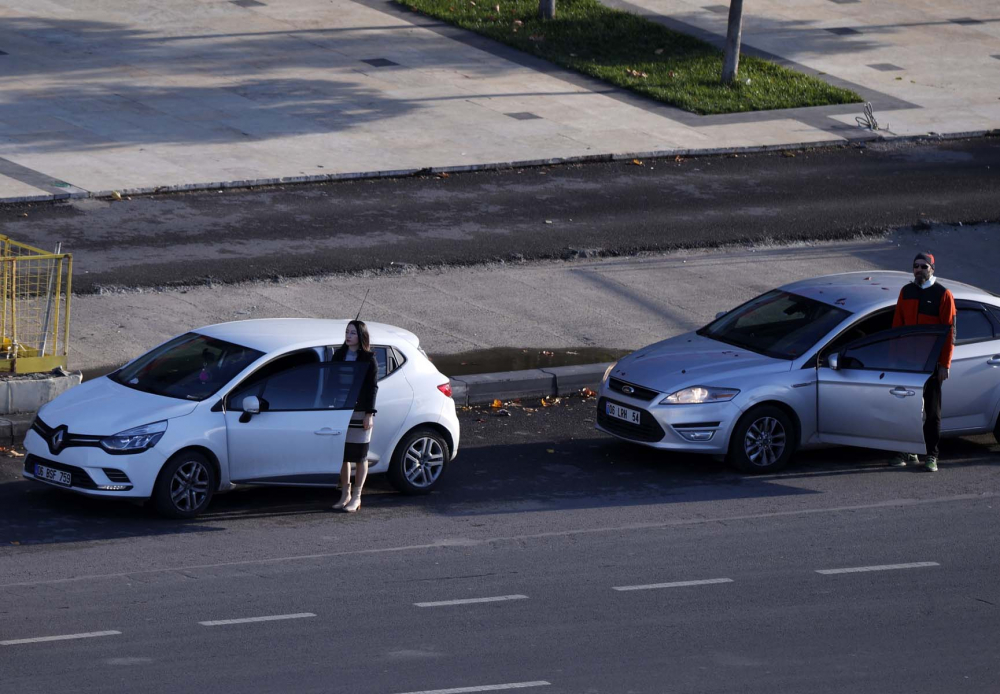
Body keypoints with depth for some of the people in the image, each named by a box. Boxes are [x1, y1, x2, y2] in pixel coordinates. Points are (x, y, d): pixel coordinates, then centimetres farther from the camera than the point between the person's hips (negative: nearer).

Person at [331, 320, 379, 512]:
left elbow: (372, 387, -6)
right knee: (343, 455, 7)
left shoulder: (369, 359, -5)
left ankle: (356, 497, 5)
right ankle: (345, 494, 15)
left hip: (360, 412, -5)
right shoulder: (339, 355, 9)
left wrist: (369, 414, -12)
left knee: (360, 456, 1)